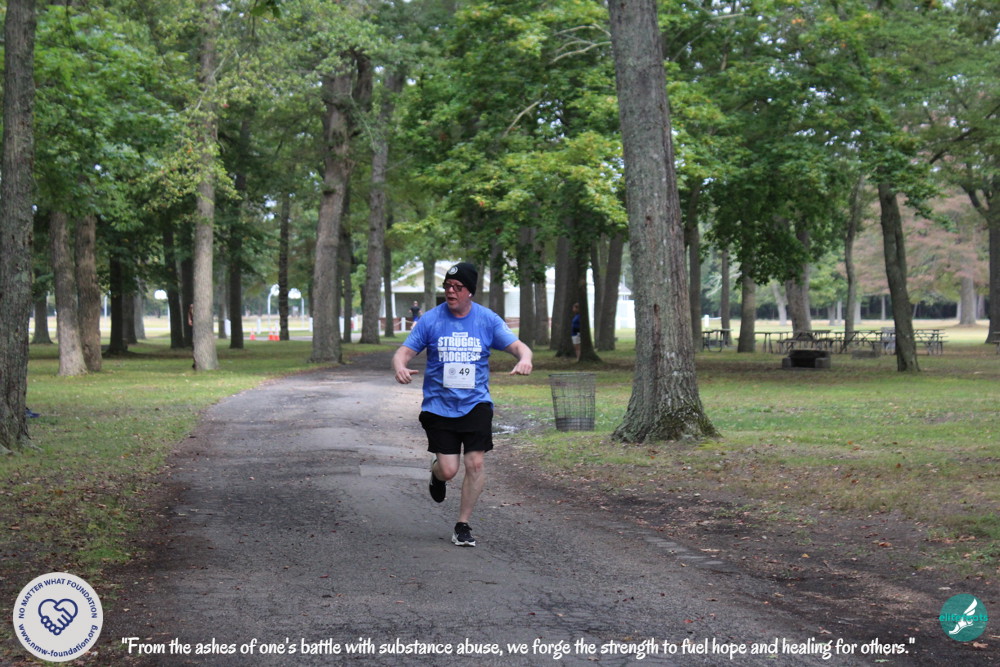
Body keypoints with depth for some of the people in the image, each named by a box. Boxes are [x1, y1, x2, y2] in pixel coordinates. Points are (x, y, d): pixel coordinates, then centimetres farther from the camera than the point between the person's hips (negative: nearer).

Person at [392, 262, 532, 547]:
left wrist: (524, 359, -27)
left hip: (476, 403, 1)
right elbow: (404, 351, -1)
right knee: (449, 470, -6)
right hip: (439, 404, -1)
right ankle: (436, 473, 33)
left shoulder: (488, 320, 0)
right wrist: (399, 367, -25)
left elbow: (517, 346, -2)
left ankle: (463, 525, 8)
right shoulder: (431, 319, -2)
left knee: (475, 463, -10)